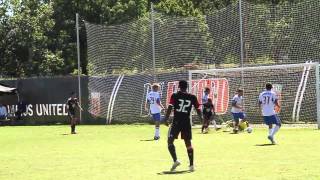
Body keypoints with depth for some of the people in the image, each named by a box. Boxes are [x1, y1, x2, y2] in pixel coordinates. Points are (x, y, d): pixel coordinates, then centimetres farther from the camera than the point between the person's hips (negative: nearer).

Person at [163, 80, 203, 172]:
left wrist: (166, 119, -8)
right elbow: (198, 109, 10)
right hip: (187, 122, 3)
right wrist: (201, 118, 27)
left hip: (176, 122, -3)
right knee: (188, 143, 12)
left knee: (170, 141, 3)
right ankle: (191, 165, 10)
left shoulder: (175, 96, -3)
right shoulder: (192, 97, 5)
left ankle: (175, 160, -16)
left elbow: (170, 107, -11)